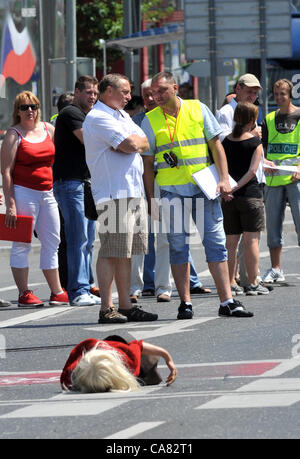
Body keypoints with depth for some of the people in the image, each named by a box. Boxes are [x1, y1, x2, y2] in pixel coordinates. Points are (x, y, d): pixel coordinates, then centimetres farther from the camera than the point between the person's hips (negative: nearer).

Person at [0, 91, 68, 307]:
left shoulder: (48, 129, 10)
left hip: (47, 192, 6)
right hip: (23, 192, -6)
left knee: (52, 242, 9)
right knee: (22, 244, -3)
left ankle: (57, 293, 15)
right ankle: (24, 294, -1)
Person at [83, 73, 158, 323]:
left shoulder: (122, 116, 22)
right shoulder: (98, 118, -9)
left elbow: (144, 144, 14)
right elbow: (130, 145, -16)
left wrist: (132, 142, -4)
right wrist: (133, 141, 4)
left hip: (134, 191, 9)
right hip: (112, 193, -9)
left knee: (126, 251, 9)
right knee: (111, 251, -9)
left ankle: (126, 306, 12)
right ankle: (107, 309, -8)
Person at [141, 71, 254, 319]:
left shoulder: (198, 109, 4)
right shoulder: (150, 120, 3)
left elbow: (216, 145, 6)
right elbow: (147, 163, 6)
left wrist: (224, 179, -5)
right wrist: (151, 199, 1)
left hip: (204, 187, 0)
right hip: (172, 191, 0)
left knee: (216, 243, -2)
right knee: (178, 247, 1)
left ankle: (227, 301, -2)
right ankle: (185, 303, 6)